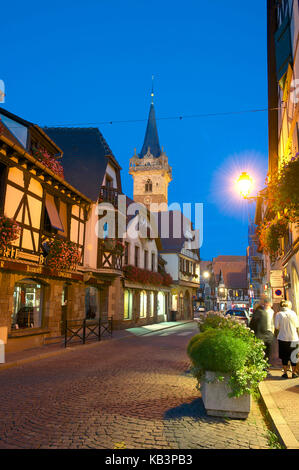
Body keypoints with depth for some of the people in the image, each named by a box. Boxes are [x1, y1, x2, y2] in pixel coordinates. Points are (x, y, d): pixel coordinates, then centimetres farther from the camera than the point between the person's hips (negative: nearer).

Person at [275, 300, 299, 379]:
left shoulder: (279, 314, -6)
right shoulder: (293, 313, -5)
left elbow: (276, 326, -5)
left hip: (283, 338, 0)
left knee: (284, 356, 10)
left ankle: (285, 373, 12)